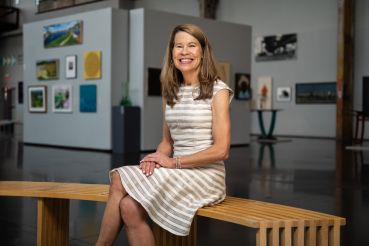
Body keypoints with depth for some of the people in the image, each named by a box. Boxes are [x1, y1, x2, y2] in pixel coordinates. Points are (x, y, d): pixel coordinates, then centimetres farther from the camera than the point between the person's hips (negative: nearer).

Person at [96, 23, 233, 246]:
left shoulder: (218, 91, -6)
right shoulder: (171, 91, 13)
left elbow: (221, 150, -12)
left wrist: (173, 162, -13)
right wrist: (156, 158, -7)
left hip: (205, 175, -5)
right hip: (176, 173, 5)